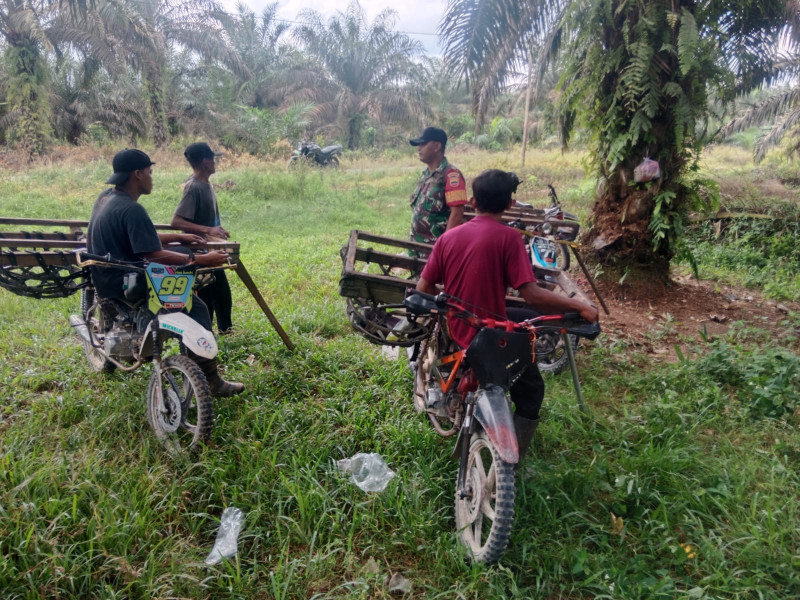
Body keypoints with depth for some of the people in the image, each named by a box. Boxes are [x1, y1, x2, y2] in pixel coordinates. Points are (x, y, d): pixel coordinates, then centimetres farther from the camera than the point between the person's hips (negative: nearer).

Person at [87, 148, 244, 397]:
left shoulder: (106, 199, 8)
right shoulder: (131, 209, -23)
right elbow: (154, 255, -27)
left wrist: (177, 237, 18)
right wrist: (201, 260, -24)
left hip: (106, 277, 11)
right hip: (122, 285, -11)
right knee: (196, 308, -13)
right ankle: (210, 381, -11)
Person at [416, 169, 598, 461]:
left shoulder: (448, 237, -2)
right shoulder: (508, 237, -16)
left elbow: (423, 288, -1)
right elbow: (532, 295, -22)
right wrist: (578, 306, -11)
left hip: (456, 332, 6)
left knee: (530, 319, 30)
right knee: (531, 392, 18)